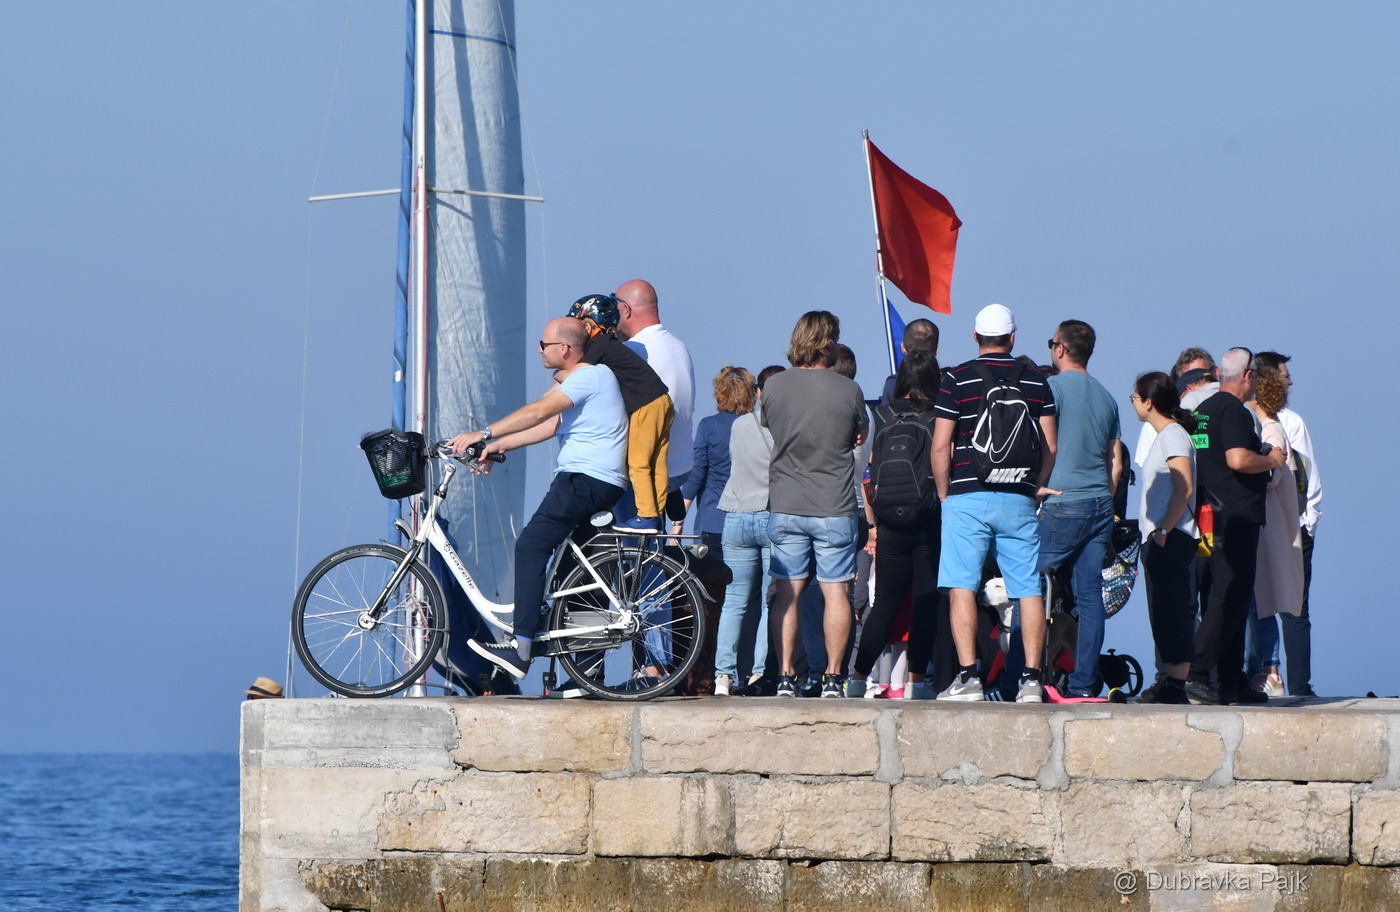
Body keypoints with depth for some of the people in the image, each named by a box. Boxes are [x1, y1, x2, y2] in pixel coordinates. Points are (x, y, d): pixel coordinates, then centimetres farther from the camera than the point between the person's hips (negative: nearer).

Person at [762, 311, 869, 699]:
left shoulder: (774, 386, -3)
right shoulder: (848, 390, -7)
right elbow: (861, 436, 8)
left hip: (785, 506, 2)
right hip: (834, 507, -2)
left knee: (787, 593, 7)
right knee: (835, 592, 4)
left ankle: (785, 677, 4)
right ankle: (833, 678, 2)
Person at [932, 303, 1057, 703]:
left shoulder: (957, 379, -1)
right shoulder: (1036, 382, 7)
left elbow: (940, 445, -4)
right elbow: (1050, 447, 5)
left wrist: (944, 493, 8)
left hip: (967, 495, -2)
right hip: (1019, 501, 2)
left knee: (962, 587, -1)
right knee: (1029, 590, 5)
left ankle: (968, 676, -10)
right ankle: (1031, 679, -1)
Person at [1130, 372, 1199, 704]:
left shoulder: (1173, 436, -10)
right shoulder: (1162, 436, 20)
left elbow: (1184, 489, -20)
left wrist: (1163, 530, -21)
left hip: (1171, 539, -10)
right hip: (1159, 539, 10)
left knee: (1172, 613, -11)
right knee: (1164, 614, 10)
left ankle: (1176, 687, -12)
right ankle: (1169, 684, 12)